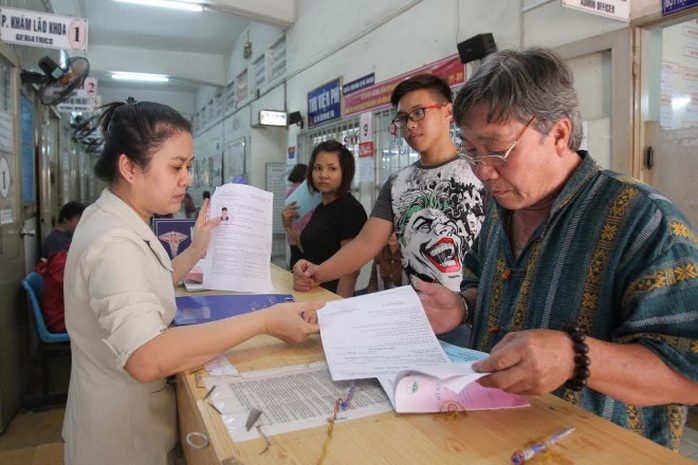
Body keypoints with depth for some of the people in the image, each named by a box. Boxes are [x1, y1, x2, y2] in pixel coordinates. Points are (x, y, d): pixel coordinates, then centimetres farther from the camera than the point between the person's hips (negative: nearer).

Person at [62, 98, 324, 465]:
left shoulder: (107, 217, 3)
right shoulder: (114, 241, -28)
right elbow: (147, 359, -41)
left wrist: (195, 252, 6)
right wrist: (264, 321, -39)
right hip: (123, 435, -9)